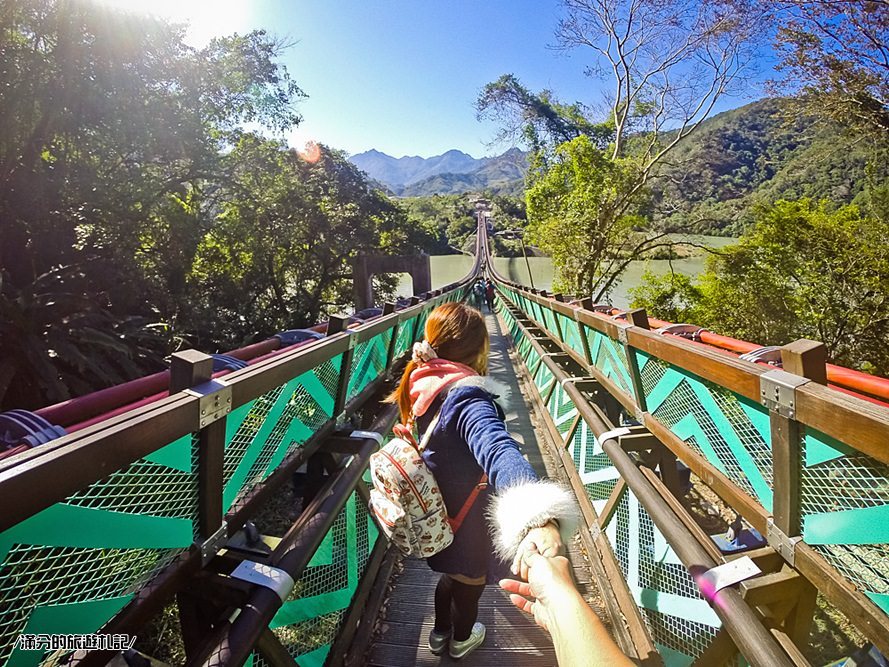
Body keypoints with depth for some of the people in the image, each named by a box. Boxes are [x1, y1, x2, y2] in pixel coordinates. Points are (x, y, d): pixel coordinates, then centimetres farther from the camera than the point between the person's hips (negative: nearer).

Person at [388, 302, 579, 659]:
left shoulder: (422, 382, -13)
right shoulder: (466, 398, -38)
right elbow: (499, 451, -57)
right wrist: (539, 517, -72)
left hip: (434, 509, 7)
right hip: (464, 519, -7)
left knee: (453, 572, 34)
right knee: (469, 578, 26)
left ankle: (441, 632, 59)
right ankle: (462, 638, 55)